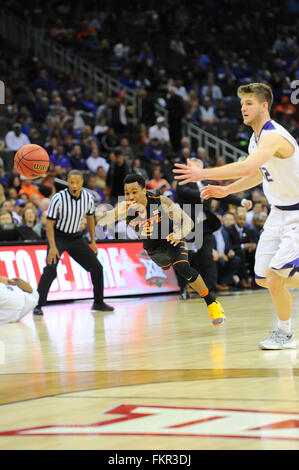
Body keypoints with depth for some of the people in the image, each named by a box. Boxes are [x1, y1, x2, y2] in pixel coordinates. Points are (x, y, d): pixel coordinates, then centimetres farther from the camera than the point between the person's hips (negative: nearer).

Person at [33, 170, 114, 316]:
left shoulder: (88, 197, -8)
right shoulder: (59, 198, -22)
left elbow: (90, 218, 9)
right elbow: (50, 223, -19)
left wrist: (93, 241, 10)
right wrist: (53, 247, -25)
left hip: (75, 238, 5)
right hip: (58, 237, -5)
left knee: (96, 267, 4)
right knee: (50, 269, -25)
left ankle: (99, 303, 20)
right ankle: (38, 305, -21)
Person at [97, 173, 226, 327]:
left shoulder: (161, 202, -31)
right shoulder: (125, 207, -25)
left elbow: (188, 222, -29)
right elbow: (101, 221, -38)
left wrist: (179, 235, -53)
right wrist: (124, 211, -57)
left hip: (171, 240, -5)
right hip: (152, 247, 5)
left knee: (183, 268, -29)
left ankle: (212, 303, -17)